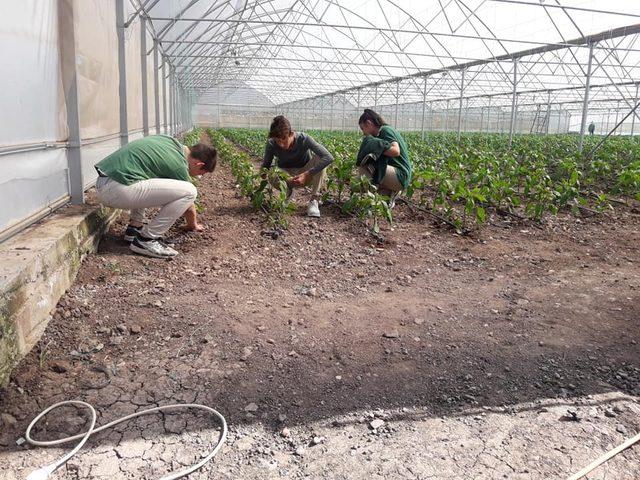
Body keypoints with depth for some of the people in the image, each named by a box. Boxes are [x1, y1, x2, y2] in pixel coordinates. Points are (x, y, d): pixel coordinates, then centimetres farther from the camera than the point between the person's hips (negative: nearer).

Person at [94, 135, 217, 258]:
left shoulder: (172, 141, 16)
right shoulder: (179, 166, -7)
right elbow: (189, 207, 9)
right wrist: (193, 225, 30)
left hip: (101, 185, 10)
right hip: (117, 190, -10)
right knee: (189, 192, -13)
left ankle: (134, 227, 23)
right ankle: (146, 239, -3)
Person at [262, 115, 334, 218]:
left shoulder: (303, 138, -27)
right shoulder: (271, 144, -21)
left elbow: (329, 158, -36)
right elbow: (265, 167, -11)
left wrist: (307, 174, -44)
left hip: (308, 174, -1)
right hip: (288, 176, 1)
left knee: (319, 157, -30)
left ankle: (314, 200, -25)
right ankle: (288, 190, 2)